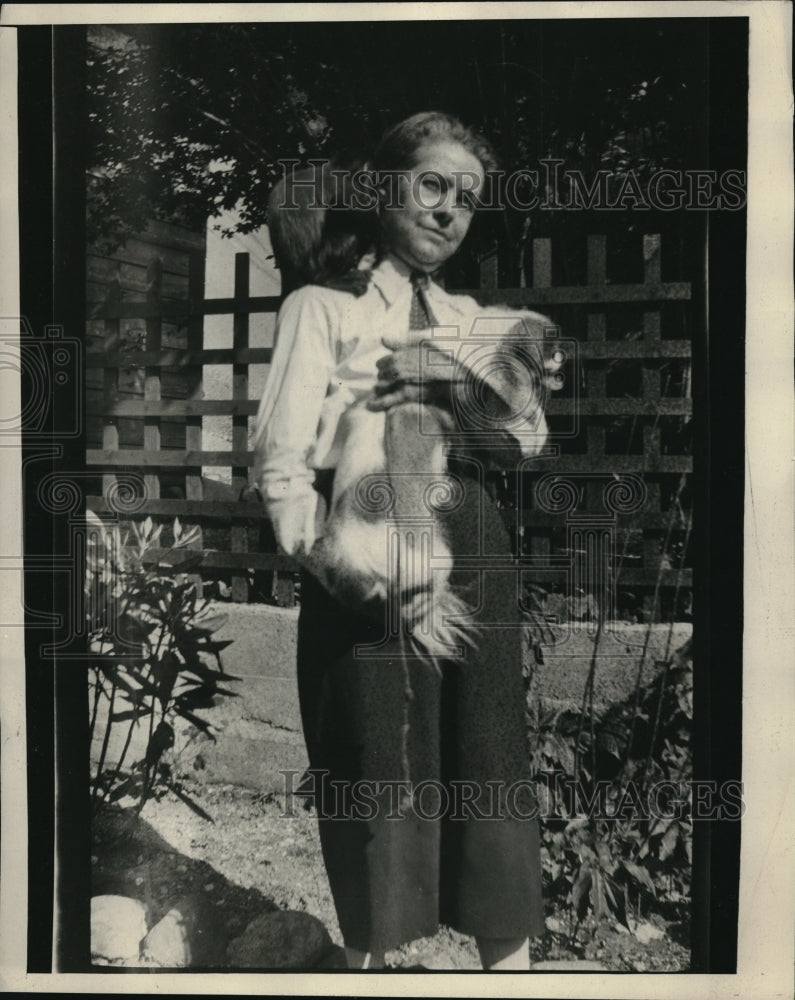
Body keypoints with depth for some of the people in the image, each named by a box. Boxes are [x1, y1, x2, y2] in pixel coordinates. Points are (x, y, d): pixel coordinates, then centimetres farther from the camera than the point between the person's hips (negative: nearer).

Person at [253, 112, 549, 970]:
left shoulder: (467, 318, 17)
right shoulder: (321, 308, 2)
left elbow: (527, 437, 3)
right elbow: (281, 459, -9)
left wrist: (447, 377, -13)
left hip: (472, 552, 5)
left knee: (489, 762, 8)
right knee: (378, 770, 5)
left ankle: (509, 961, 23)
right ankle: (368, 952, 26)